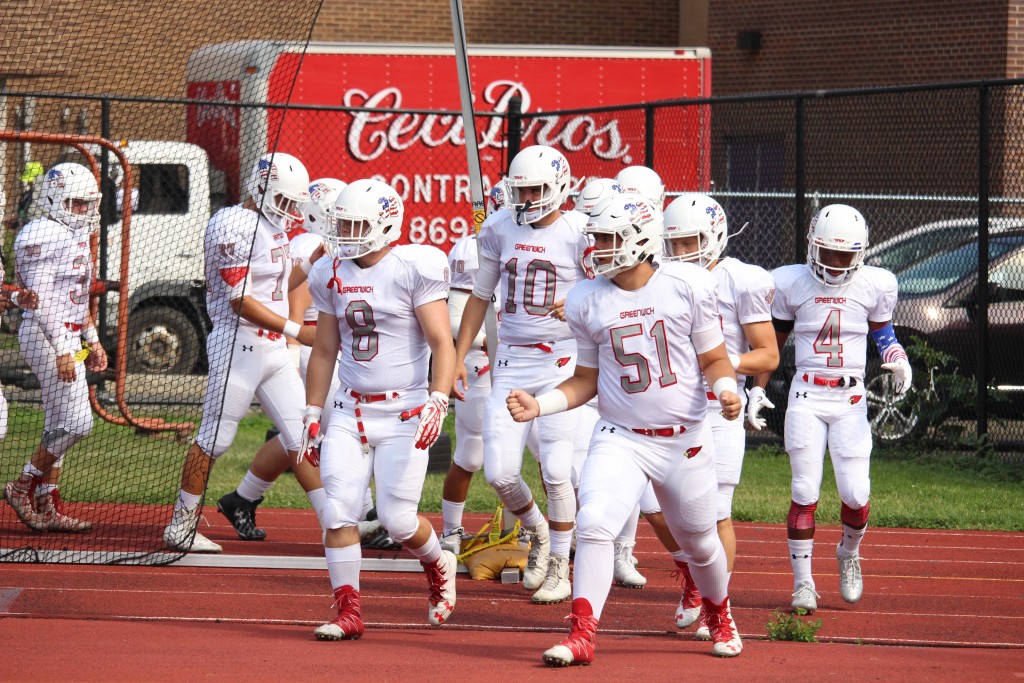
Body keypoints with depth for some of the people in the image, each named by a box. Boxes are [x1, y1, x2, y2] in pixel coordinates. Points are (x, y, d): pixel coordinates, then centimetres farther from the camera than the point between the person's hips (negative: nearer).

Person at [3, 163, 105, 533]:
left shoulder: (76, 236, 16)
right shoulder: (44, 236, -15)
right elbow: (41, 300, -19)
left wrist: (92, 341, 23)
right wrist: (62, 350, -22)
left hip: (68, 337, 10)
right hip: (47, 336, -10)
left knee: (59, 424, 10)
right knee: (76, 422, -12)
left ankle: (48, 509, 14)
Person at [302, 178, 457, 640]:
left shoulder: (414, 269, -10)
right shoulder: (332, 274, 8)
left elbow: (442, 343, -13)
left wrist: (438, 403, -26)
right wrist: (312, 416, 16)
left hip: (404, 413, -5)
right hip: (350, 412, 5)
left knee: (397, 519, -6)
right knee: (338, 512, -6)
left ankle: (438, 565, 26)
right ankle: (348, 613, 2)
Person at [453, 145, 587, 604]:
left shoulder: (579, 232, -6)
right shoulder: (500, 230, 7)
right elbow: (480, 297, 16)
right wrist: (458, 357, 13)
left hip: (561, 361, -4)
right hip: (511, 360, 4)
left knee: (556, 471, -9)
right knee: (500, 472, -3)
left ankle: (559, 567, 8)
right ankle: (538, 532, 28)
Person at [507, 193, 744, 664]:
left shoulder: (688, 287, -7)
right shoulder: (586, 302, 0)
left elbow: (714, 359, 1)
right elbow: (587, 379, 8)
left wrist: (726, 389, -20)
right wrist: (539, 406, -7)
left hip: (684, 441, -1)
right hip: (619, 439, 1)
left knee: (699, 542, 14)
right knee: (594, 524, -22)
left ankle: (719, 617, 44)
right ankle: (581, 636, -19)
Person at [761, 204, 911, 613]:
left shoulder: (873, 285, 0)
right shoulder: (791, 284, 0)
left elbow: (883, 331, 16)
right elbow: (771, 343, 10)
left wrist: (898, 360, -4)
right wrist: (758, 391, 5)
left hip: (851, 400, 1)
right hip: (807, 398, -1)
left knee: (856, 495, -5)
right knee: (805, 492, -6)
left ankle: (848, 555, 27)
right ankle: (803, 583, 2)